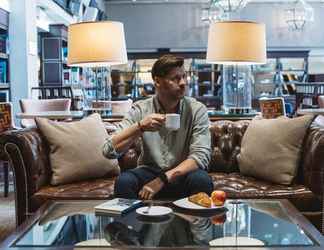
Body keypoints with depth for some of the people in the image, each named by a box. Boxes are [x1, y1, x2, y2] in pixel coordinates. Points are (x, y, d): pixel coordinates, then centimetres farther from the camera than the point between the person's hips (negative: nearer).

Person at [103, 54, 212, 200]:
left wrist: (162, 180, -29)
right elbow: (109, 151, -15)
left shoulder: (197, 110, -10)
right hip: (149, 171, 0)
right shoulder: (140, 110, -8)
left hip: (183, 174, 0)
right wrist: (140, 127, -30)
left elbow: (201, 156, -19)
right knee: (123, 181, -29)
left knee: (202, 180, -32)